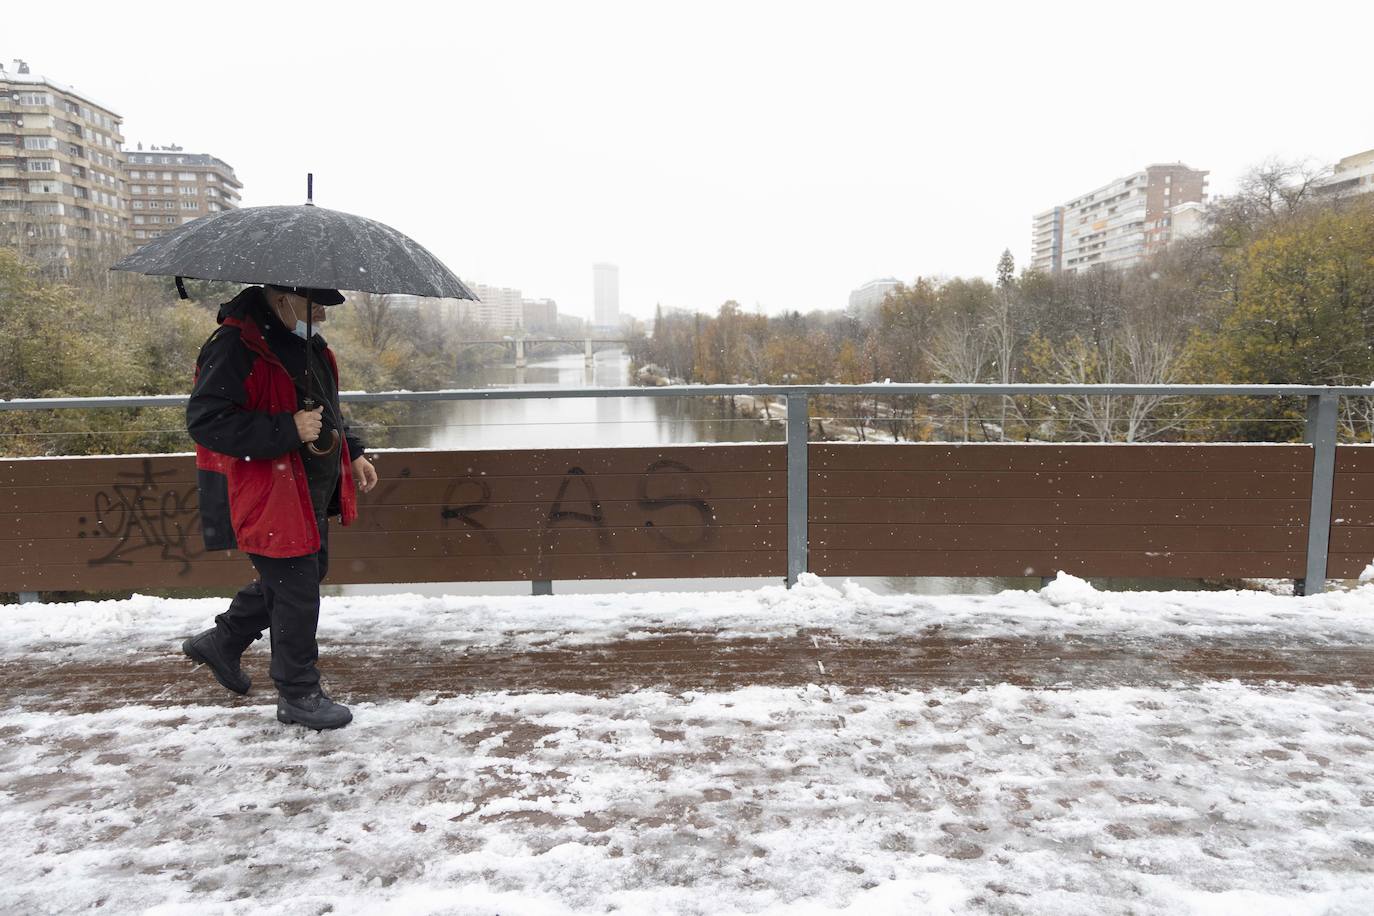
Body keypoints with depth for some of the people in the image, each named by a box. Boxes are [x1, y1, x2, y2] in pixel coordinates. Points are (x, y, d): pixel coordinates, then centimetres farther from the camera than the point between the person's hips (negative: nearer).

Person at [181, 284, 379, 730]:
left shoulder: (306, 342, 11)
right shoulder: (235, 346, -19)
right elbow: (205, 420, -25)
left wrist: (351, 452, 14)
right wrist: (288, 430, -29)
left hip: (310, 494, 10)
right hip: (267, 497, -10)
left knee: (297, 576, 23)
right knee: (296, 590, 0)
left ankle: (220, 643, 42)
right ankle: (299, 696, 18)